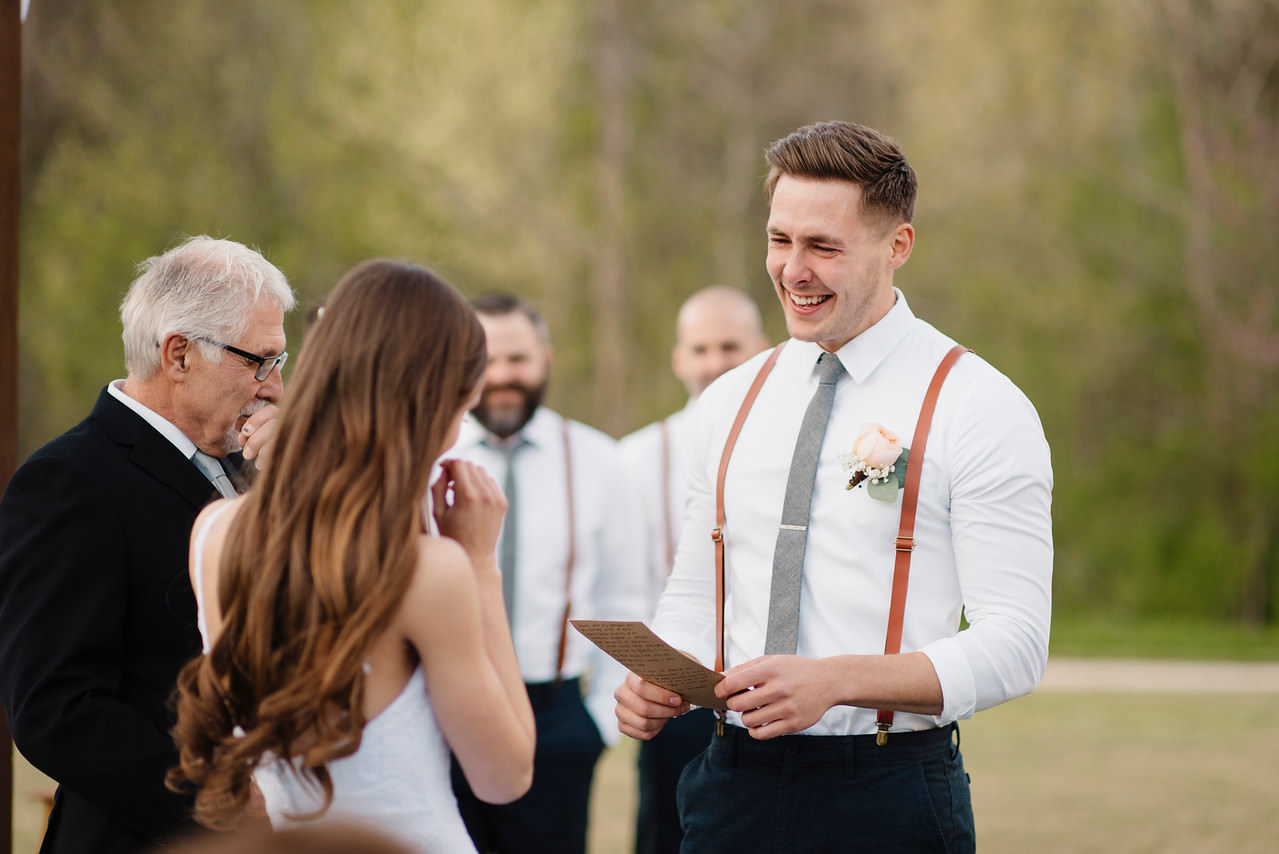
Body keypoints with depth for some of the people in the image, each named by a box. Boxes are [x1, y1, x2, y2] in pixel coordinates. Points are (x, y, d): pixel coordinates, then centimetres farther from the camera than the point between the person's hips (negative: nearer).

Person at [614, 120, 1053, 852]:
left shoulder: (979, 408, -7)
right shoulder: (729, 404, 10)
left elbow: (1014, 643, -12)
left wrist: (835, 680, -25)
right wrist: (656, 683, -5)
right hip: (734, 785, 4)